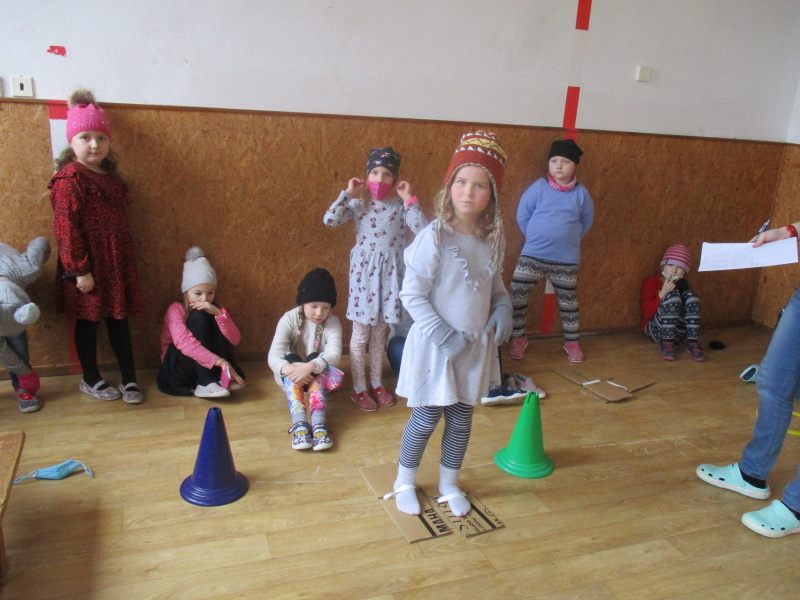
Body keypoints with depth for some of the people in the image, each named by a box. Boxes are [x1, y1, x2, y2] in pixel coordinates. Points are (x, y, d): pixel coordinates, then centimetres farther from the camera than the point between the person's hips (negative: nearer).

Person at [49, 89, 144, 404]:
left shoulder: (109, 174, 10)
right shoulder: (69, 178, -14)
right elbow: (65, 227, -17)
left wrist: (127, 259, 16)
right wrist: (79, 269, -19)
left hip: (116, 261, 7)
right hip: (87, 264, -7)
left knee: (119, 320, 12)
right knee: (88, 321, 8)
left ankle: (129, 378, 21)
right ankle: (90, 380, 23)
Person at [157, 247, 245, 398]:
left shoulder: (214, 310, 2)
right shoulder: (176, 309, -13)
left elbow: (235, 340, -11)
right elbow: (184, 342, -31)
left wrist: (218, 313, -25)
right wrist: (220, 362, -40)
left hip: (209, 366, 4)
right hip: (177, 367, -4)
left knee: (213, 320, -15)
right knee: (198, 317, -24)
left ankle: (223, 376, -24)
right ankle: (206, 383, -33)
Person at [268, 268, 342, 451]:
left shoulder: (333, 322, -14)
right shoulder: (289, 319, -16)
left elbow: (334, 354, -30)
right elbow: (274, 355, -26)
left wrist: (309, 367, -48)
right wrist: (287, 369, -48)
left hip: (318, 373, 0)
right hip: (293, 371, 0)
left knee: (315, 378, -34)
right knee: (291, 377, -34)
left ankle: (319, 425, -51)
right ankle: (299, 424, -48)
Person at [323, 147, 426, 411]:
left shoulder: (400, 206, -1)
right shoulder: (358, 204, -3)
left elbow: (422, 230, -14)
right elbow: (329, 221, -16)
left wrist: (409, 199, -12)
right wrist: (347, 193, -12)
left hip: (389, 272, 2)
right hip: (364, 271, -2)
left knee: (379, 332, 14)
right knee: (361, 334, 5)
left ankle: (376, 384, 29)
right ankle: (359, 388, 18)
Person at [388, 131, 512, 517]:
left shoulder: (493, 238, -2)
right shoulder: (434, 237, -19)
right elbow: (412, 295, -17)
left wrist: (503, 309, -7)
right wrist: (445, 336, -21)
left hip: (476, 346, 5)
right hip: (436, 346, -5)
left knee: (462, 418, 16)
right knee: (427, 418, 7)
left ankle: (449, 484, 38)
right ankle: (405, 482, 33)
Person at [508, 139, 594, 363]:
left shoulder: (581, 193, -3)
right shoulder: (539, 187, -7)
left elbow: (586, 222, 12)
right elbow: (522, 216, 1)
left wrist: (567, 238, 10)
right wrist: (537, 237, 5)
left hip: (566, 259, 1)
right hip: (532, 255, -1)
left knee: (568, 302, 13)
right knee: (516, 296, -4)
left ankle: (572, 342, 31)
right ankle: (518, 338, 15)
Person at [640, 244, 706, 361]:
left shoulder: (682, 285, 11)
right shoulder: (650, 282, -2)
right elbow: (647, 314, -13)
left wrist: (683, 289, -7)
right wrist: (663, 293, -22)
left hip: (680, 332, 4)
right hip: (656, 329, -4)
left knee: (689, 295, -18)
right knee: (672, 295, -26)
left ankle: (692, 343, -23)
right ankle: (666, 343, -26)